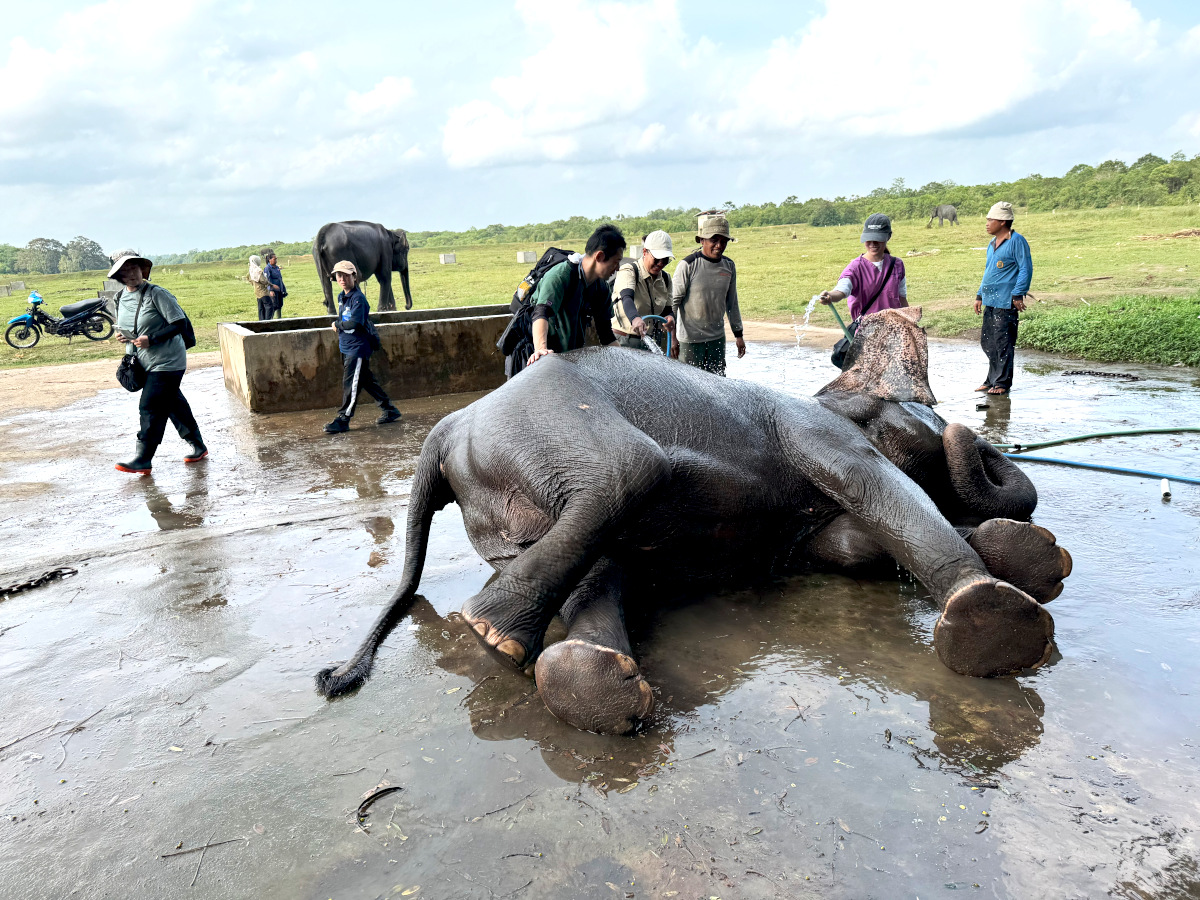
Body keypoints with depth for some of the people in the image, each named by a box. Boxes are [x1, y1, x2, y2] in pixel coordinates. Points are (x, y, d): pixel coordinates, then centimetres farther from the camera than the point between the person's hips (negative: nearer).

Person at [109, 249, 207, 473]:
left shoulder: (156, 293, -14)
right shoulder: (121, 298, 9)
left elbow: (179, 323, -17)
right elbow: (124, 327, 23)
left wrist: (151, 339, -22)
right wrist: (122, 335, 0)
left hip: (167, 361, -8)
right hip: (145, 362, 8)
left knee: (150, 407, -10)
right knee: (174, 404, 16)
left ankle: (142, 460, -7)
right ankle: (197, 445, 29)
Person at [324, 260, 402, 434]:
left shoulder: (358, 298, -16)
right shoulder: (341, 297, 11)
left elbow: (354, 323, -26)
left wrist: (337, 324, -10)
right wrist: (339, 325, 4)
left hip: (358, 346, -10)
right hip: (347, 347, 10)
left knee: (351, 383, -8)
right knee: (366, 380, 14)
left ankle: (343, 419, -3)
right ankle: (390, 410, 24)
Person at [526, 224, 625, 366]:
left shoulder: (601, 287, 5)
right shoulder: (559, 276, -19)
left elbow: (605, 332, 11)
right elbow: (541, 314, -34)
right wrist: (541, 349, -51)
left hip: (573, 355, 6)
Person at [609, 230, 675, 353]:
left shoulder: (665, 278, 10)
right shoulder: (628, 271, -10)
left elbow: (667, 309, 10)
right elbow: (627, 298, -29)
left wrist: (670, 317, -16)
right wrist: (635, 318, -50)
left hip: (652, 342, 6)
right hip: (625, 342, -5)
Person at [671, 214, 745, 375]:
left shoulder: (729, 266, 6)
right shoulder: (688, 265, -12)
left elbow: (732, 303, 15)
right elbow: (674, 301, -9)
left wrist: (738, 334, 17)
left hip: (717, 338, 6)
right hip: (691, 338, -5)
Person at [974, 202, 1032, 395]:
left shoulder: (1017, 241, -8)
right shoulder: (992, 244, 18)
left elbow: (1026, 269, -12)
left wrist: (1018, 295, -18)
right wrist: (980, 296, 22)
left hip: (1006, 302, -9)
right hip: (990, 302, 9)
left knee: (1002, 343, -5)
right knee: (987, 342, 11)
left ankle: (1002, 383, 3)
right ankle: (991, 380, 21)